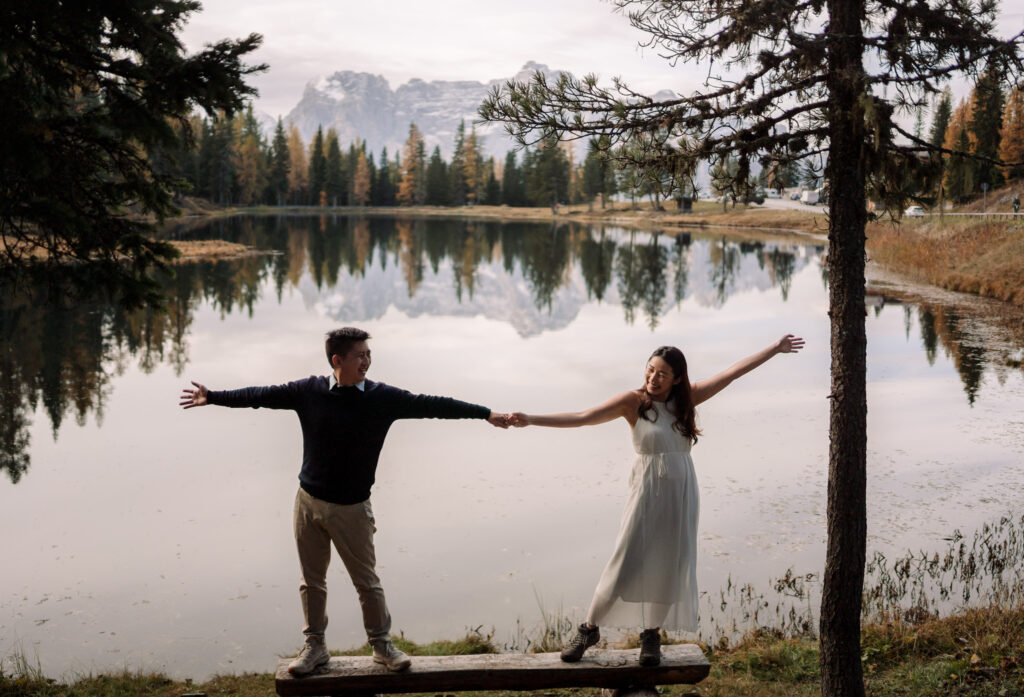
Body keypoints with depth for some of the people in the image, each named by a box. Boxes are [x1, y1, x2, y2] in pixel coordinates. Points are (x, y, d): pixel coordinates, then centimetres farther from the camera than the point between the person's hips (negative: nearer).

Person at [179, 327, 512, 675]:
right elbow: (261, 395, 2)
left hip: (351, 509, -1)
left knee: (367, 581, 7)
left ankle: (381, 644, 25)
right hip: (309, 502, 2)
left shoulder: (383, 397, -9)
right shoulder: (310, 391, -6)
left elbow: (430, 405, -10)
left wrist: (486, 413, -12)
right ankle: (314, 646, 28)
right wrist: (212, 397, 5)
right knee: (312, 581, 13)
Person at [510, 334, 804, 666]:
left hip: (681, 492, 3)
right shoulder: (634, 402, -7)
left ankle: (652, 634, 24)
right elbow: (581, 418, -11)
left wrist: (775, 349, 10)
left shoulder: (687, 399, 3)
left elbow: (734, 372, 7)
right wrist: (532, 420, -19)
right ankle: (589, 629, 14)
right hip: (647, 491, -3)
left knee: (669, 567, 6)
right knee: (624, 564, -3)